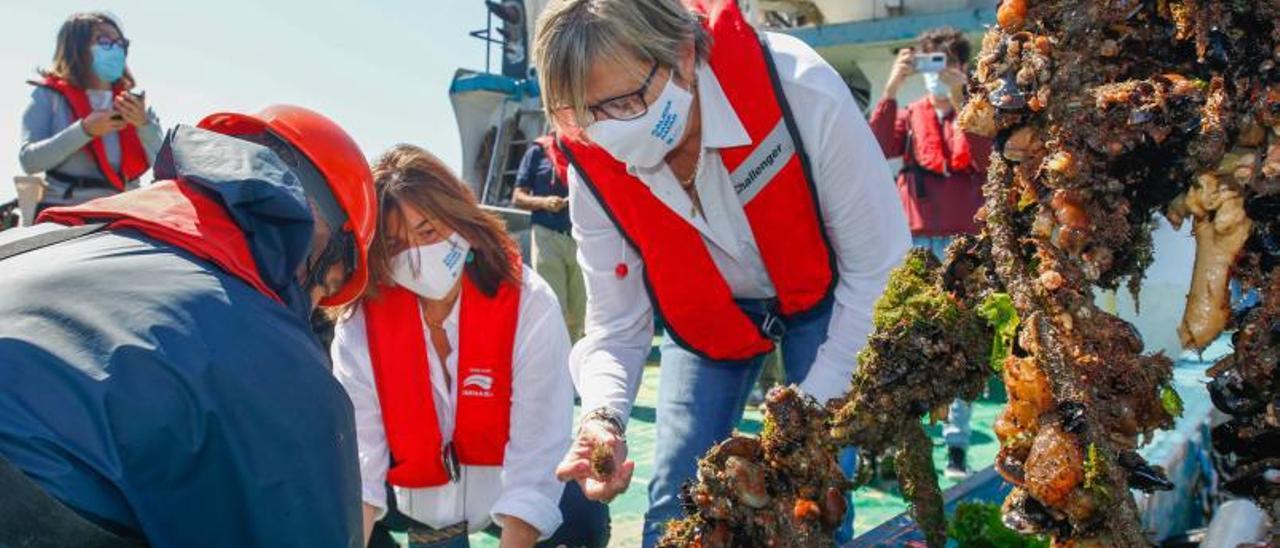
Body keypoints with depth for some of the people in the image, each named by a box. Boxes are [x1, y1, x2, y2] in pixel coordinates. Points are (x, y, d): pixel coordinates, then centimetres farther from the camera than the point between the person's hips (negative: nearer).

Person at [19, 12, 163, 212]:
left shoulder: (133, 100, 13)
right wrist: (84, 130, -15)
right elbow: (29, 160, -6)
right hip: (63, 213, -2)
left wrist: (144, 125, -12)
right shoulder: (49, 96, 6)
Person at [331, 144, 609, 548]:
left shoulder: (529, 304, -25)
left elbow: (535, 458, -29)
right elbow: (358, 458, -21)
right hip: (418, 495, 4)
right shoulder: (360, 324, -19)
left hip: (506, 486, -3)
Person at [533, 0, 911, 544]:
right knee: (675, 498, 0)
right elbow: (614, 324, -16)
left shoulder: (803, 95, -36)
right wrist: (602, 417, -36)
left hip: (821, 294, -2)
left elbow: (878, 270, -25)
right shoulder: (593, 163, -24)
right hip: (705, 311, 3)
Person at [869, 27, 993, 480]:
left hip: (964, 243, -1)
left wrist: (959, 100, -15)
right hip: (915, 242, 2)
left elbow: (987, 161, -11)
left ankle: (957, 445, -1)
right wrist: (891, 88, -13)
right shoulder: (910, 117, 12)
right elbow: (874, 150, -7)